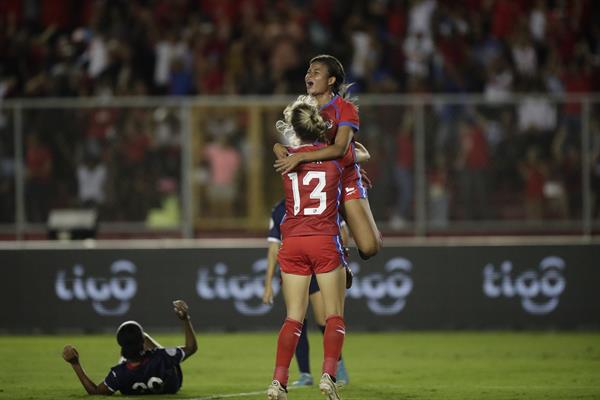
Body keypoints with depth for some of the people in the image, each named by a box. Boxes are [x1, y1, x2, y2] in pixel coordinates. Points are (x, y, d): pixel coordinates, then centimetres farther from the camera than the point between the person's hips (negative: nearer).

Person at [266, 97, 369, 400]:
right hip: (325, 241, -2)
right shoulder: (336, 153, 2)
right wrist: (352, 143, 43)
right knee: (335, 317, 3)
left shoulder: (288, 157, 5)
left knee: (293, 319, 5)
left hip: (292, 243, 2)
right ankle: (328, 375, -14)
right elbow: (364, 155, 25)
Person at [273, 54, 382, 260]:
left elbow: (340, 149, -21)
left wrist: (300, 157, -30)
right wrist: (279, 146, -15)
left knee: (369, 247, -16)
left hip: (346, 183, -4)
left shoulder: (345, 109, -7)